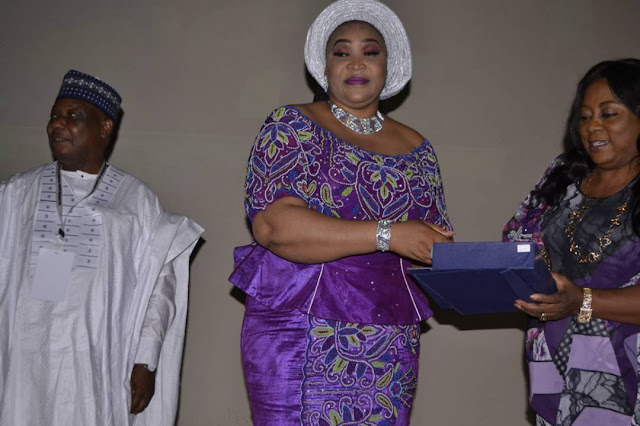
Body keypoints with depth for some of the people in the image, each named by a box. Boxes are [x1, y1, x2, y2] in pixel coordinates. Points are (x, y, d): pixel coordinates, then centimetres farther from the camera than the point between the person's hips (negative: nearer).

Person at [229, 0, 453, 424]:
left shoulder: (417, 150, 11)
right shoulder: (292, 127, -1)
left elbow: (438, 243, 14)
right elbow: (273, 225, -16)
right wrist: (387, 234, -20)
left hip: (390, 349, 4)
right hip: (297, 339, -3)